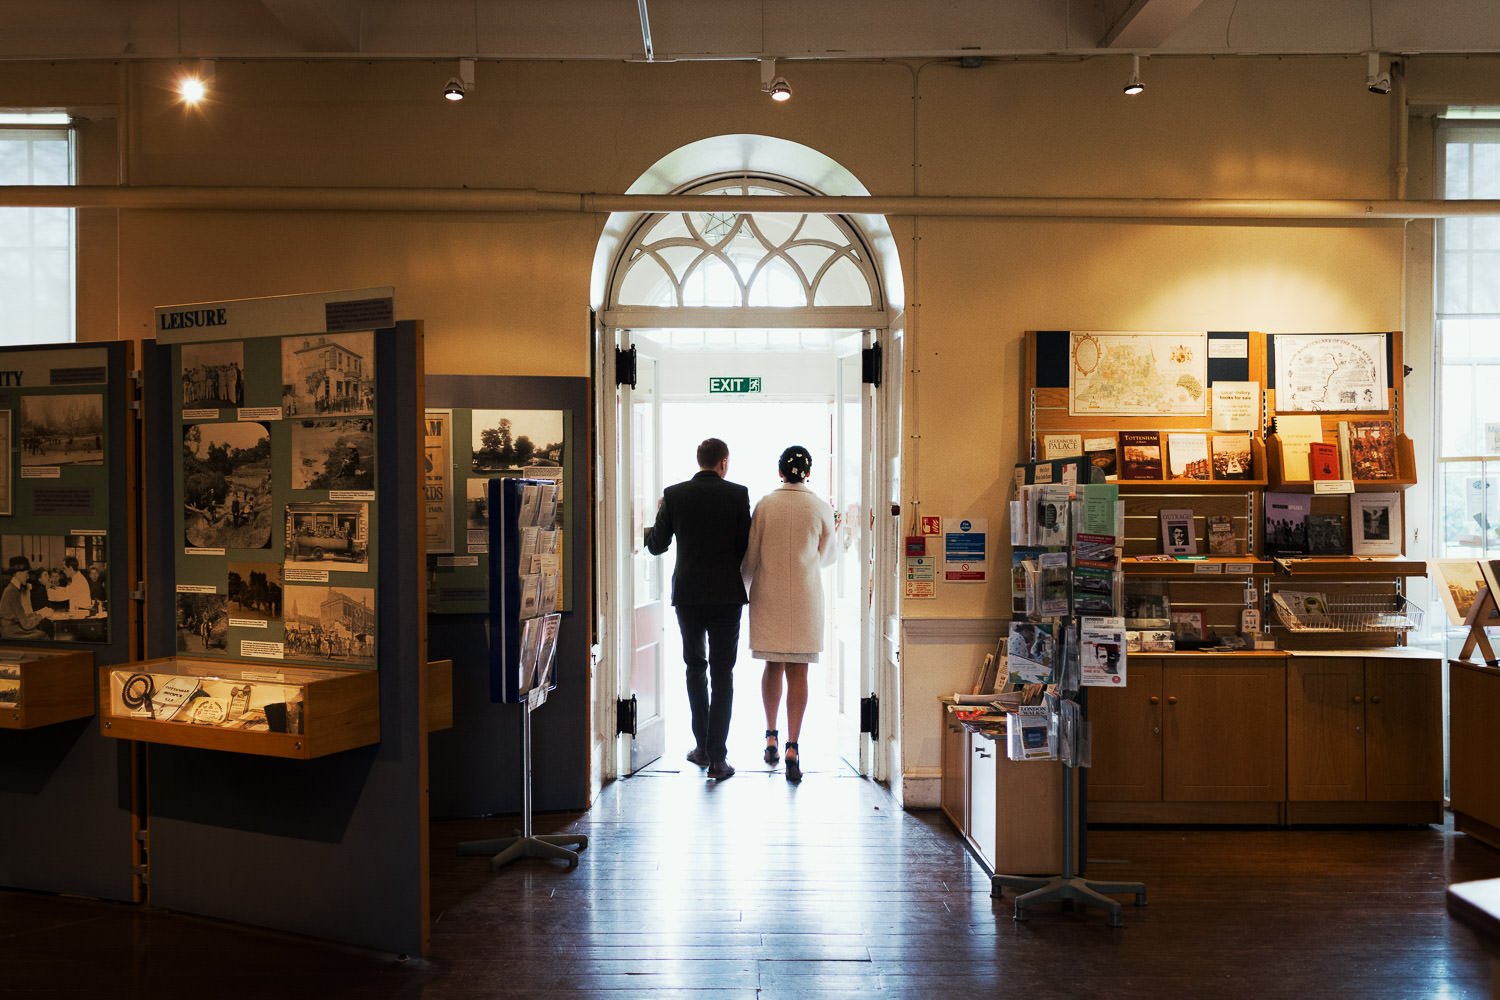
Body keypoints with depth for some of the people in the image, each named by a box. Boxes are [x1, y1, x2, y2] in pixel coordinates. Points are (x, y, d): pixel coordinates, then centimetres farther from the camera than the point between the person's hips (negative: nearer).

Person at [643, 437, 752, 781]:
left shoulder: (674, 494, -1)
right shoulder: (738, 494, -4)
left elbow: (655, 546, 3)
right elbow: (746, 546, -3)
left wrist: (659, 515, 21)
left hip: (688, 594, 2)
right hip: (726, 594, -2)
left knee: (695, 668, 19)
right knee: (722, 675, 2)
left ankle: (703, 746, 24)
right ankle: (717, 758, 0)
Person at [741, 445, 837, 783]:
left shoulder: (765, 505, -3)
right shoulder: (821, 508, -3)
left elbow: (751, 555, 1)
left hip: (768, 595, 1)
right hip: (804, 596, -1)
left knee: (773, 666, 15)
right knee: (798, 671, 1)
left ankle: (771, 738, 24)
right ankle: (793, 746, -8)